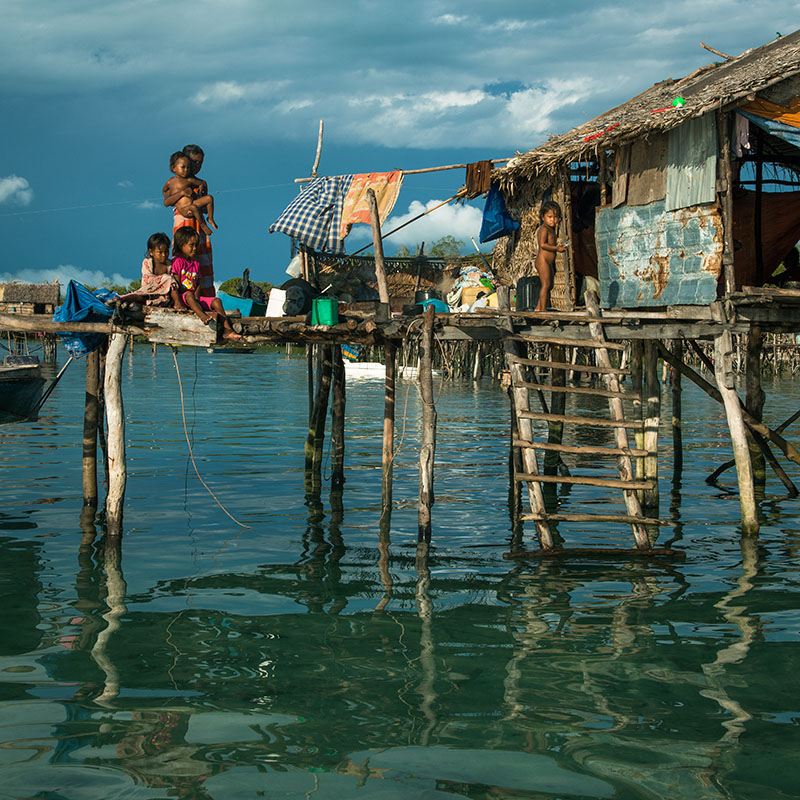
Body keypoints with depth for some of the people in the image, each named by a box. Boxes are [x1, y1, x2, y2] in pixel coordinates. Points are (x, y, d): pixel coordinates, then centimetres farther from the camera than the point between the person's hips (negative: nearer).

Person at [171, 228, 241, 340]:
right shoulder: (177, 261, -4)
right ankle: (204, 316, -68)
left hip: (194, 298, 7)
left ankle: (227, 330, -28)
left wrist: (196, 297, -4)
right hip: (181, 298, -7)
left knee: (216, 301, -13)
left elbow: (198, 284, 15)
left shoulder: (195, 263, 18)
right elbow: (176, 284, -11)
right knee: (189, 295, -40)